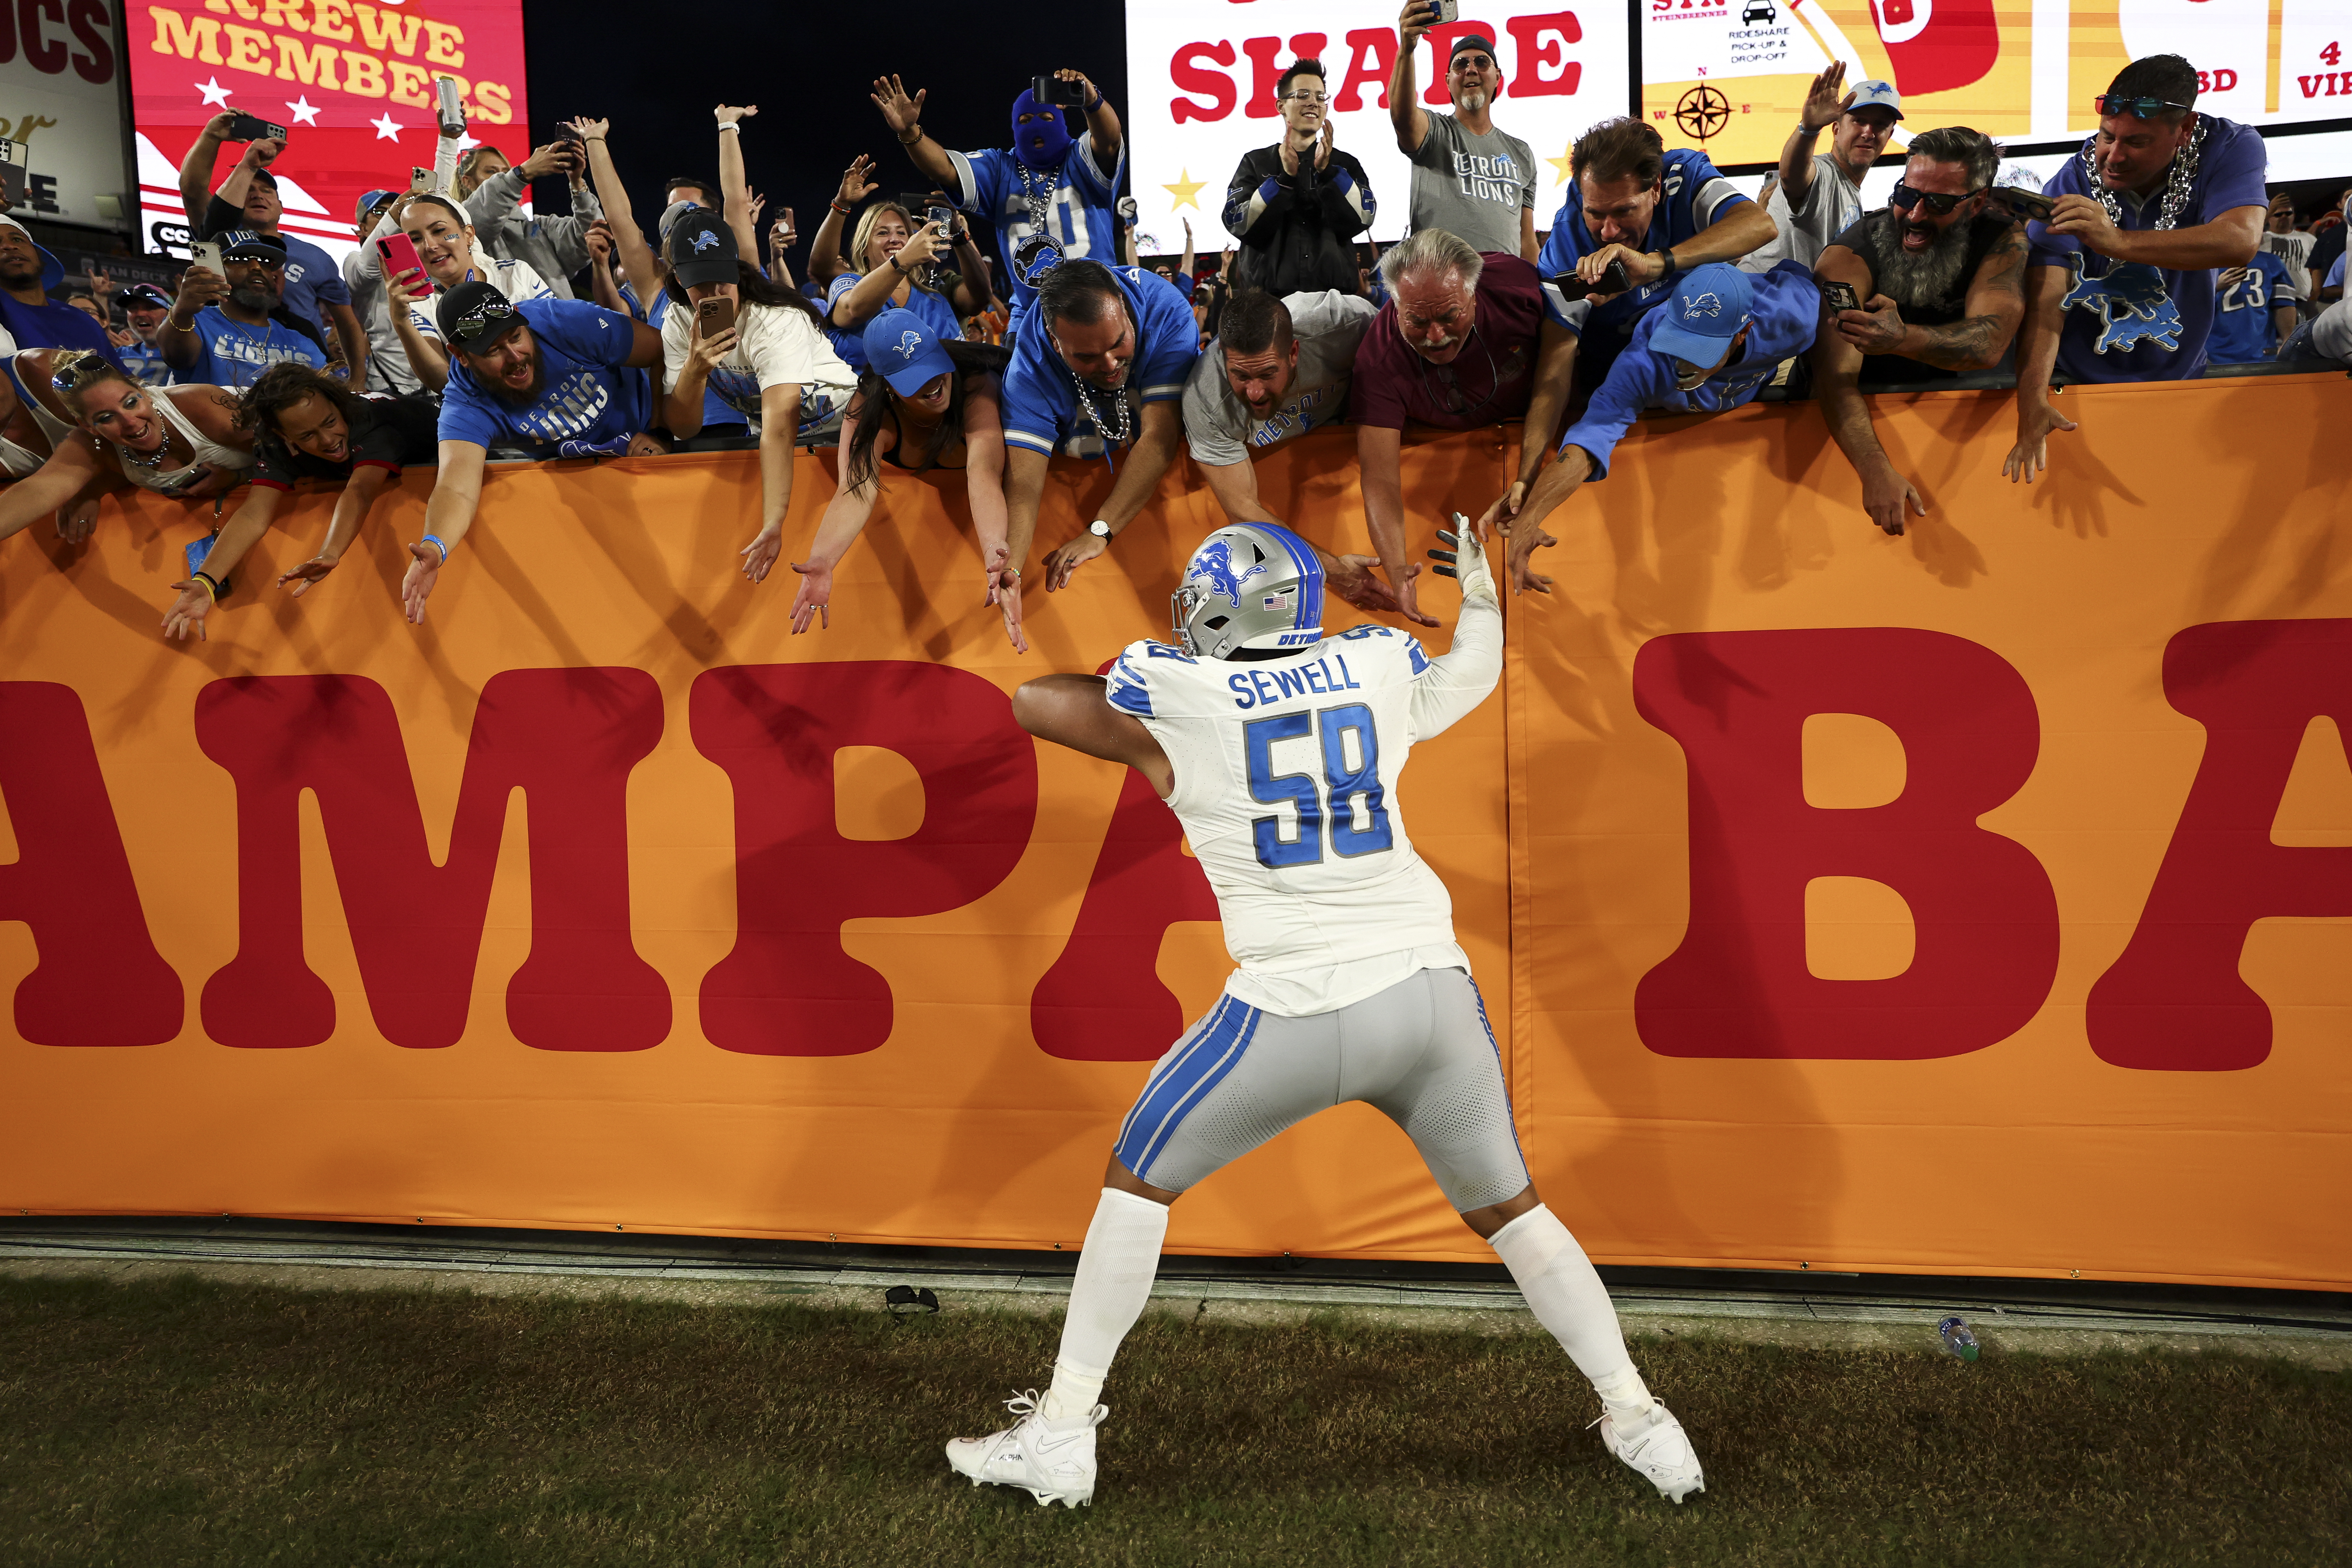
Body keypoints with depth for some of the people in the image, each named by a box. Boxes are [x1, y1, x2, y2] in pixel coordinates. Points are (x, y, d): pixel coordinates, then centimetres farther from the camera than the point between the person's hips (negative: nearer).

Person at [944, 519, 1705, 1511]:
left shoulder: (1170, 695, -1)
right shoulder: (1382, 666, 8)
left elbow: (1030, 698, 14)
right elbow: (1475, 676, 30)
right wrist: (1480, 588, 48)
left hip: (1295, 1011, -3)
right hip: (1431, 991, 4)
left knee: (1137, 1180, 17)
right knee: (1507, 1207, 24)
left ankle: (1061, 1431, 21)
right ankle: (1637, 1420, 29)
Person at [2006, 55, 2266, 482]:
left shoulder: (2231, 149, -12)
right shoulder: (2070, 188, -14)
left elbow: (2241, 242, -30)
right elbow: (2044, 299, -25)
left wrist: (2118, 242, -42)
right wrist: (2033, 400, -40)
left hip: (2180, 378, 1)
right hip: (2079, 386, -1)